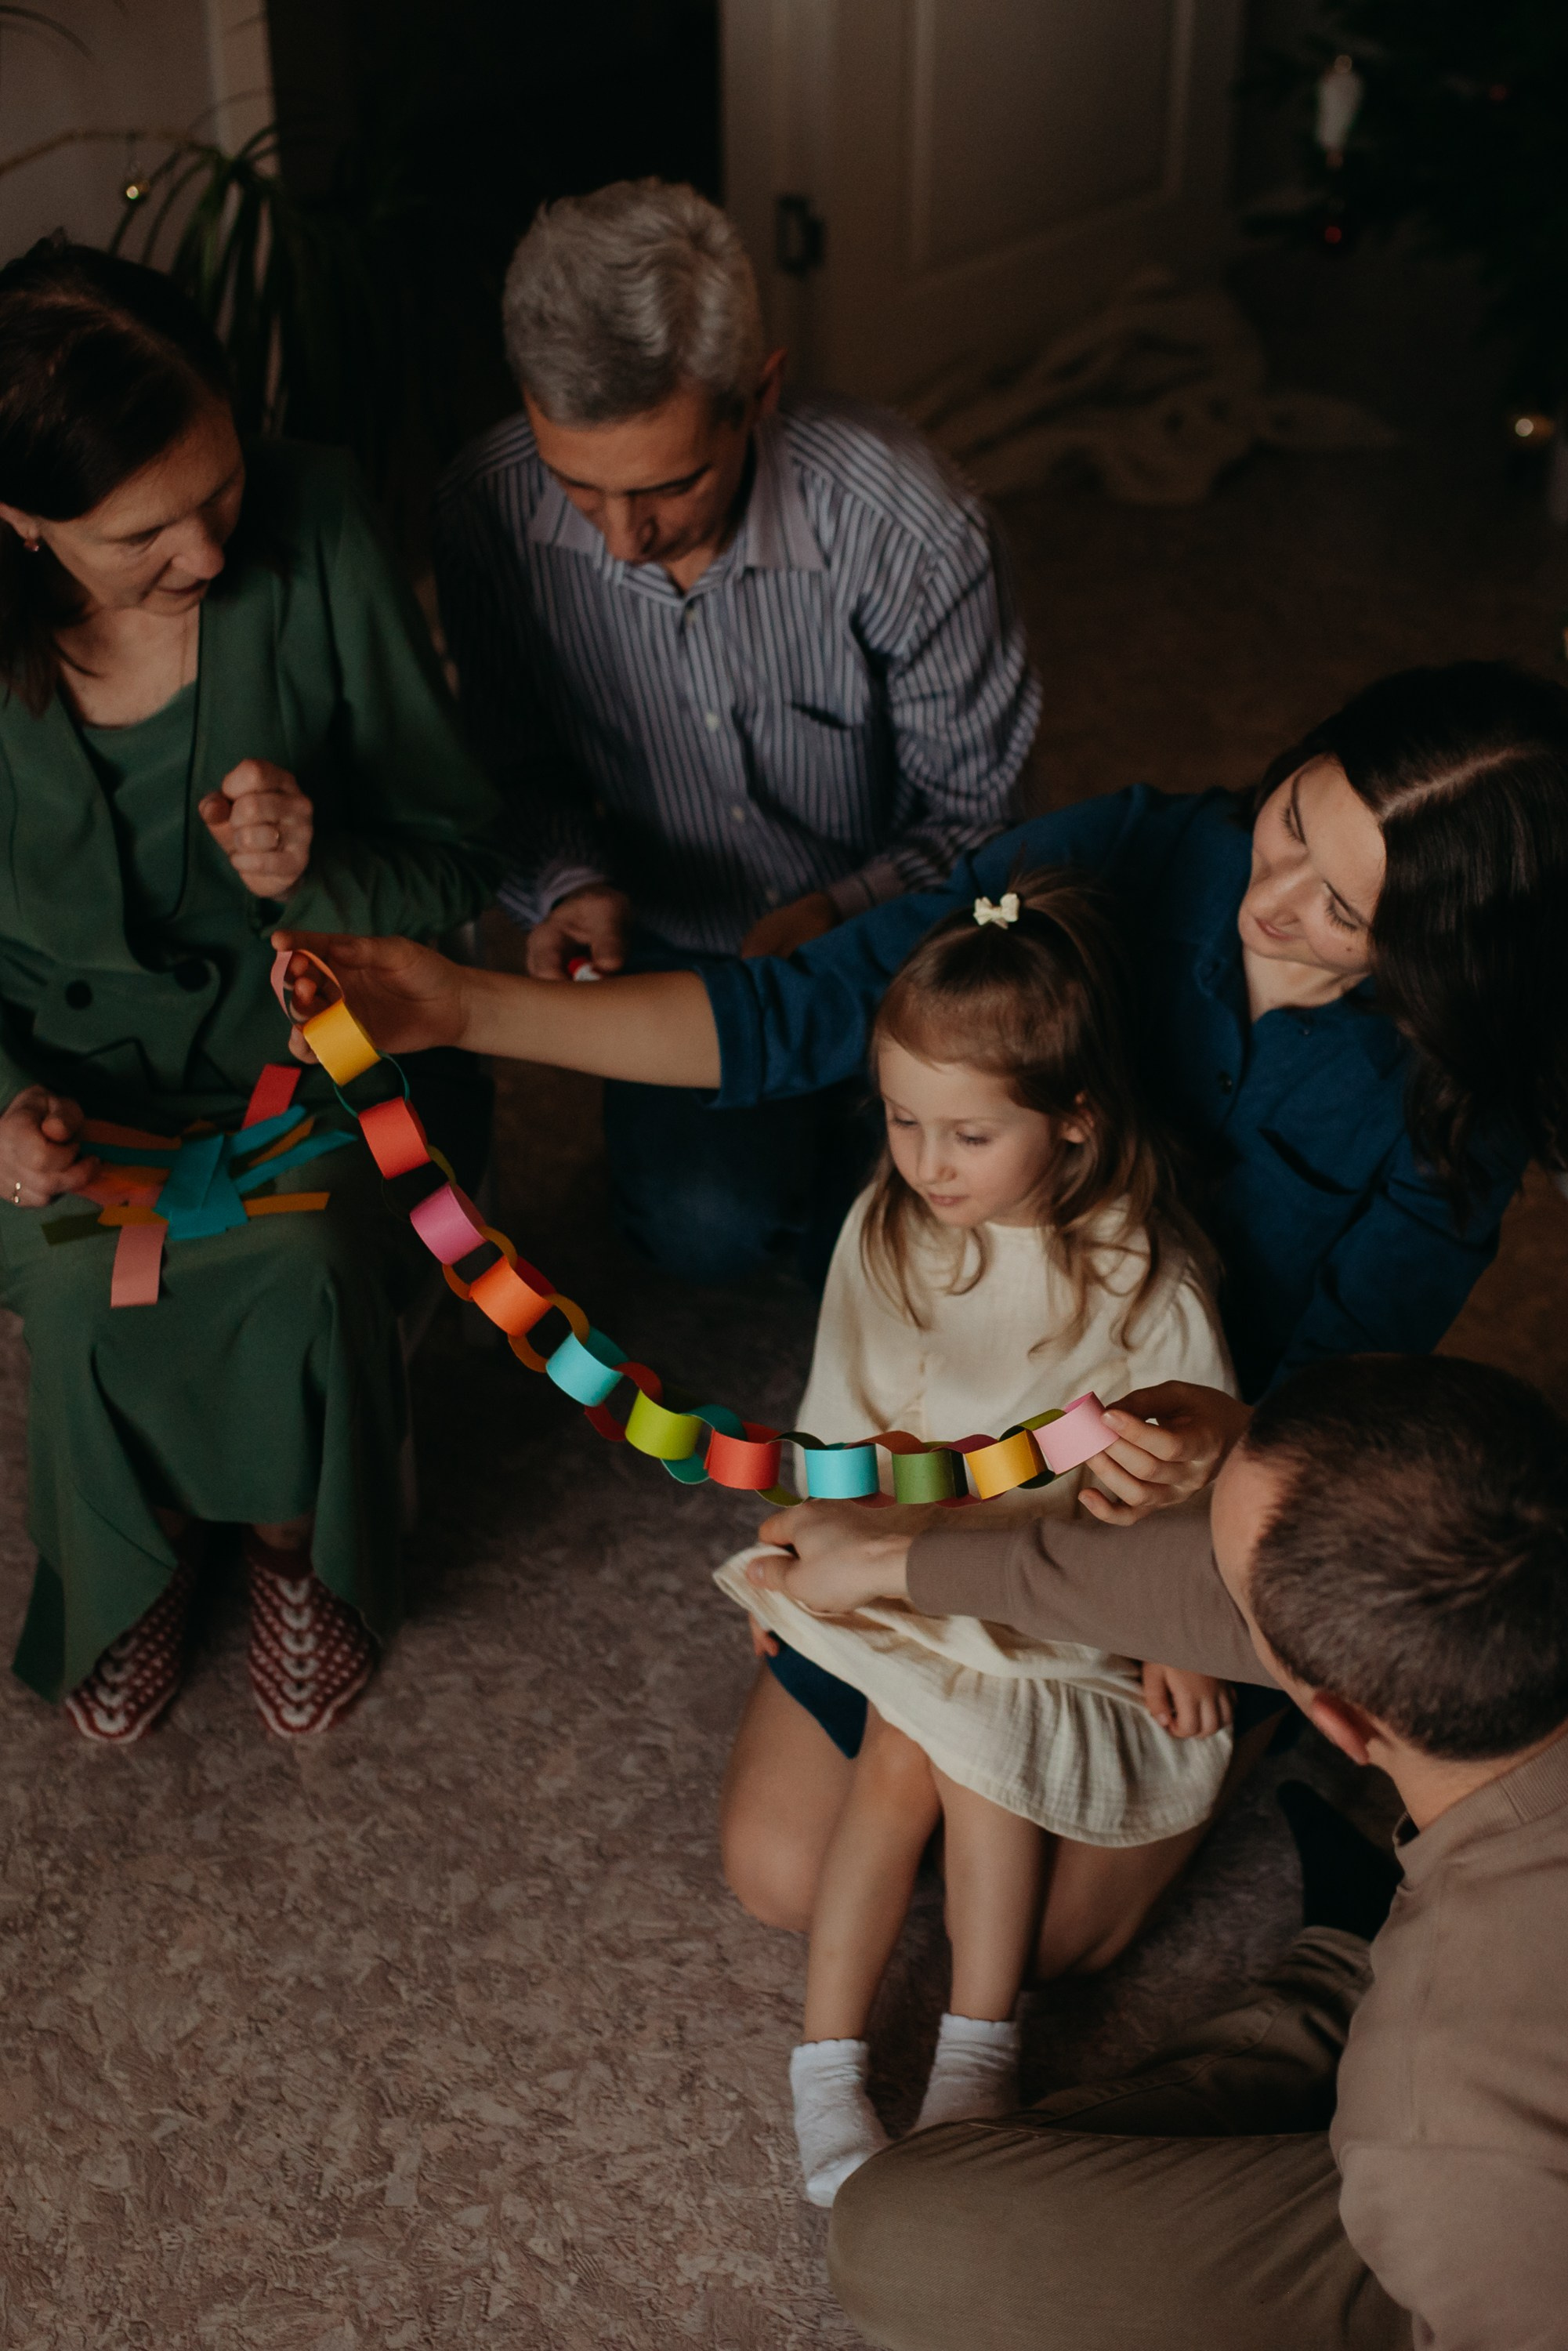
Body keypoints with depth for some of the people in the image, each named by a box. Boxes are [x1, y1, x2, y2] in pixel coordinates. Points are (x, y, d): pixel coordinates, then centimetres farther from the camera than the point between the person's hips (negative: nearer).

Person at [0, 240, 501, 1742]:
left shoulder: (314, 534, -17)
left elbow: (456, 861, -10)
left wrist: (319, 871, -31)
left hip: (317, 1029, -1)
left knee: (301, 1261, -29)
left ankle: (300, 1540, 7)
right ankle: (129, 1564, 10)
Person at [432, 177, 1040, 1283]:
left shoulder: (910, 525, -30)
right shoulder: (489, 509, -20)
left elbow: (978, 800, -14)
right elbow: (516, 761, -2)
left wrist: (839, 915, -31)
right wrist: (571, 887, -23)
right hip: (673, 941, 2)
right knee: (709, 1223, -16)